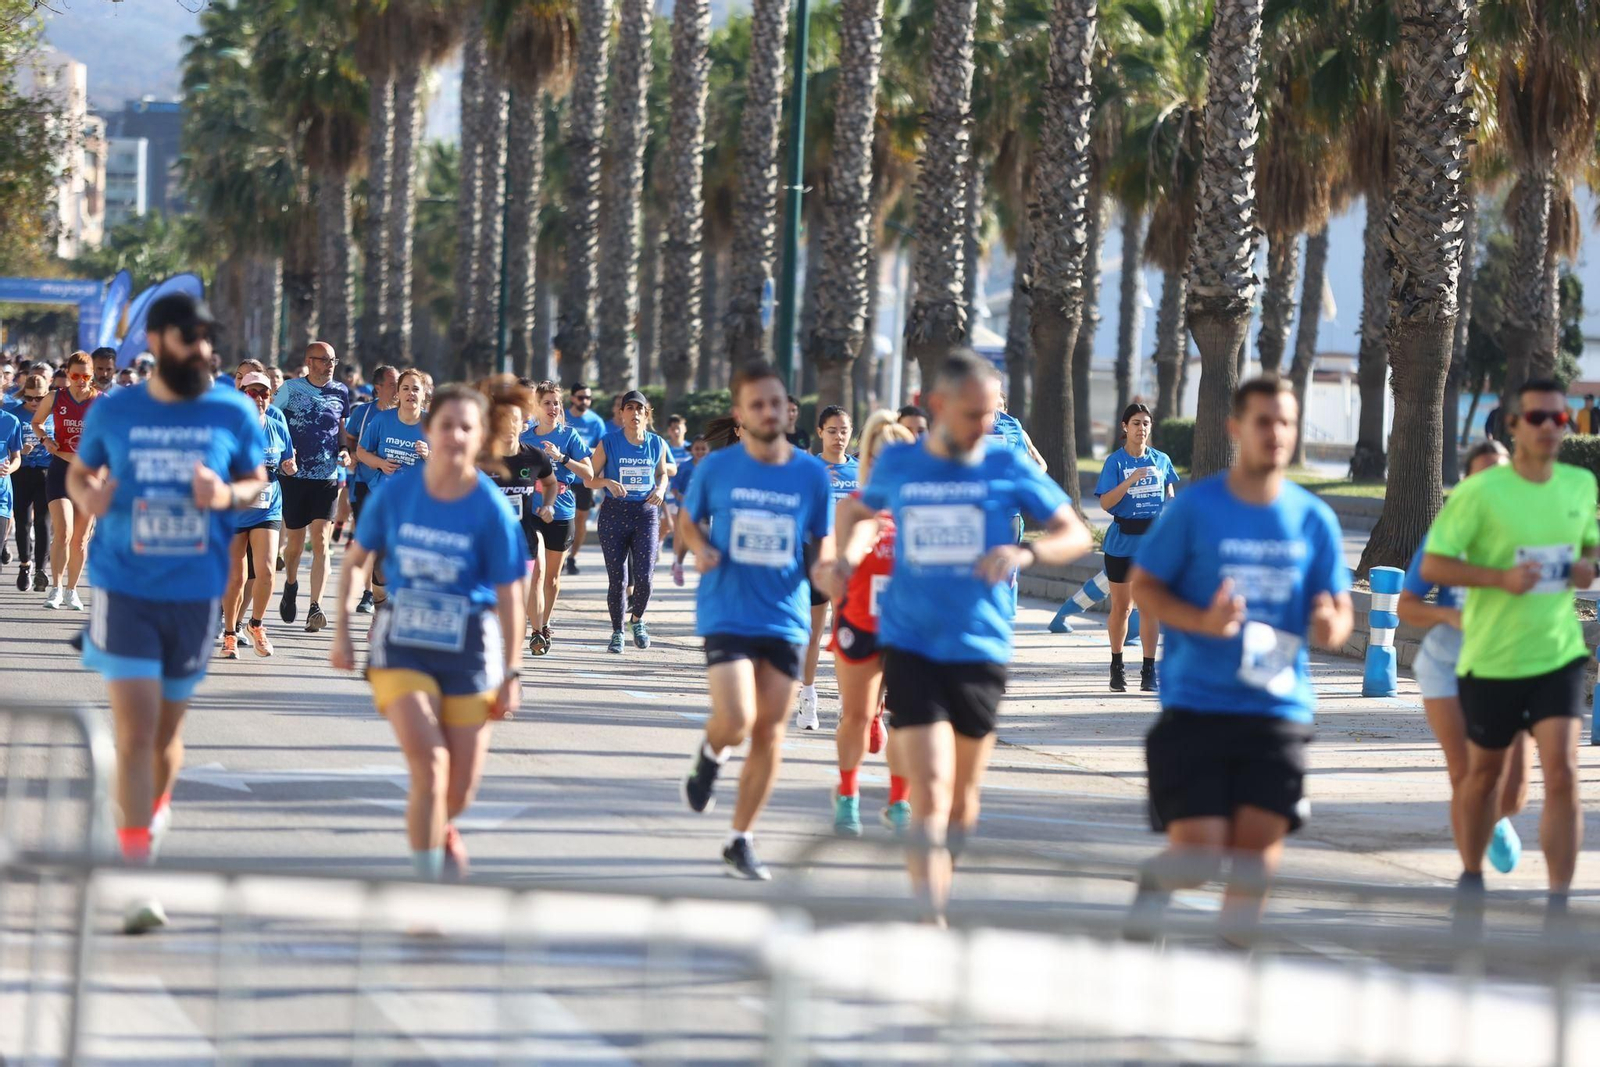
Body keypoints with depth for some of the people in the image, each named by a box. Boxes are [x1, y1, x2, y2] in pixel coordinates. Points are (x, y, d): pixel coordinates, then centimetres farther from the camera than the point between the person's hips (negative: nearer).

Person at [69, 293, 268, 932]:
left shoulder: (234, 414, 0)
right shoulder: (113, 412, -1)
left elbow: (258, 482, 9)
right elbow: (78, 472, 11)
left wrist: (228, 497, -14)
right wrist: (86, 496, -12)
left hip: (196, 593, 2)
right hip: (125, 590, -2)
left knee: (166, 730, 15)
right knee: (135, 730, -11)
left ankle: (156, 808, 47)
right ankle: (137, 878, -10)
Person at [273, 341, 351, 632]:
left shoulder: (340, 392, 8)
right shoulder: (291, 389, 0)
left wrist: (345, 452, 2)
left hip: (327, 477, 1)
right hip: (294, 476, -1)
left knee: (320, 540, -10)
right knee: (295, 541, 7)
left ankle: (315, 608, -14)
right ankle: (290, 585, 39)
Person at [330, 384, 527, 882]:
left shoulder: (491, 509, -10)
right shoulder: (395, 491, -6)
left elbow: (508, 595, -5)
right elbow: (356, 559, 8)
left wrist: (512, 672, -4)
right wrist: (342, 628, 1)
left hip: (469, 649, 0)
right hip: (403, 644, 0)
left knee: (460, 790, 8)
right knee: (429, 763, -19)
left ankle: (440, 829, 45)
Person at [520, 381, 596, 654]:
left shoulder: (569, 436, 1)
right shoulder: (524, 438, 4)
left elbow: (588, 473, -5)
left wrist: (561, 458, -15)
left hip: (562, 512, 1)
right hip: (531, 511, -1)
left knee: (552, 574, 13)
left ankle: (545, 625, 32)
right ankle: (537, 633, -18)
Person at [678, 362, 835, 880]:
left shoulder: (811, 473, 2)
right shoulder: (716, 468, -1)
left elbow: (825, 542, 10)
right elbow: (687, 523, 12)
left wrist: (827, 566, -13)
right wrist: (701, 549, -10)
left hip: (786, 618, 2)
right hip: (726, 615, -2)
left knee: (769, 733, 5)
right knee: (736, 721, -18)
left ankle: (741, 841, 18)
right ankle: (709, 757, 20)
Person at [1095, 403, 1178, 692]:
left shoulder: (1161, 460, 6)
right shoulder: (1115, 462, -4)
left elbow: (1170, 495, 18)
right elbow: (1105, 502, -13)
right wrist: (1131, 479, -24)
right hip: (1121, 540, -1)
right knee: (1121, 607, 9)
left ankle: (1149, 671, -2)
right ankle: (1116, 666, 25)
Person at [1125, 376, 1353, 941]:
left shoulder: (1313, 519, 7)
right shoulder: (1194, 507, -2)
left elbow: (1340, 611, 12)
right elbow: (1143, 586, 1)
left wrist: (1331, 625, -12)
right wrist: (1202, 621, -16)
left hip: (1279, 708, 2)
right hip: (1196, 703, -2)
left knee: (1258, 847, -6)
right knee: (1197, 854, -9)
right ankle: (1154, 878, 25)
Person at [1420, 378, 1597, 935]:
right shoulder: (1480, 491, -10)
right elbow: (1433, 564, -11)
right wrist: (1502, 578, -23)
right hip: (1491, 658, -2)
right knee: (1484, 773, 15)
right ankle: (1471, 879, 38)